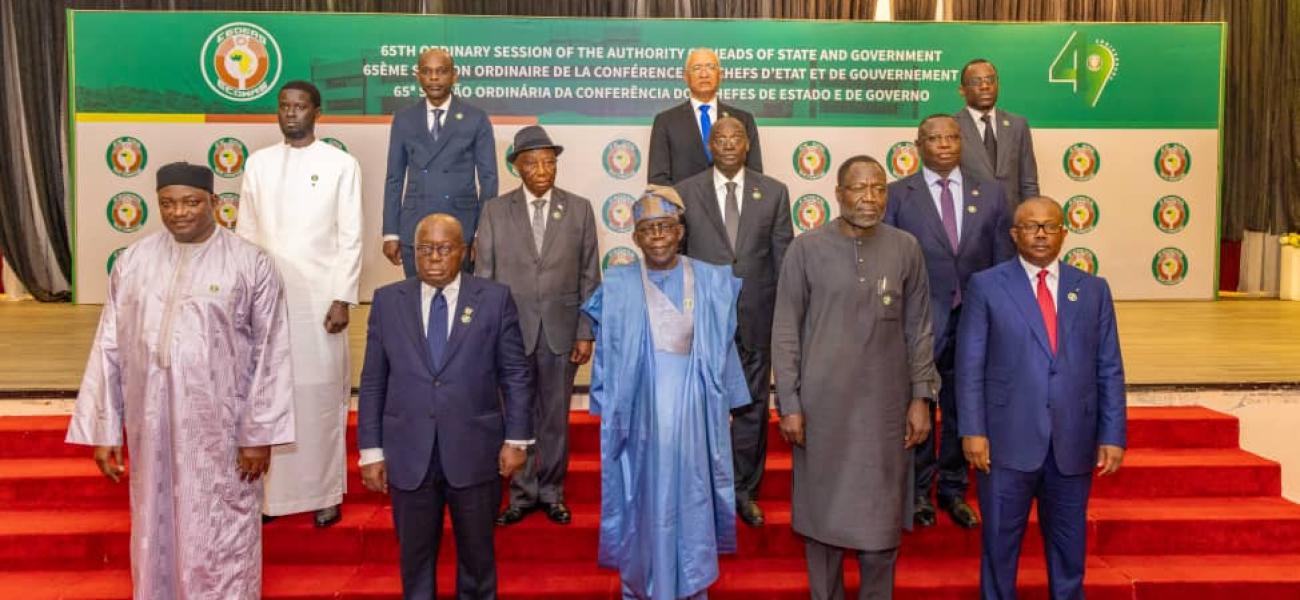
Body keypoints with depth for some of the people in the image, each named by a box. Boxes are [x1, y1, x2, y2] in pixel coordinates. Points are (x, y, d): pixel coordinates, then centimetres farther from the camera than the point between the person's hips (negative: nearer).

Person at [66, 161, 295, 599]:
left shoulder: (251, 265, -7)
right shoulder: (132, 262, 3)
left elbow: (270, 354, -6)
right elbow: (109, 349, 6)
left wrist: (260, 433, -8)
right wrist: (104, 430, 4)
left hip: (221, 430, -3)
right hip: (152, 426, 3)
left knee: (221, 538, 8)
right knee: (156, 532, 16)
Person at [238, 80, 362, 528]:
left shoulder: (341, 164, 0)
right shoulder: (258, 163, 9)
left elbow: (350, 238, -3)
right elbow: (246, 232, 10)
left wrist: (342, 299, -9)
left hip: (319, 298, -3)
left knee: (321, 396, 2)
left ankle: (325, 493, 12)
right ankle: (270, 490, 16)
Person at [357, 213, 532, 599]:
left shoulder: (495, 298, -1)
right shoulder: (387, 301, 3)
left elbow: (516, 375, 1)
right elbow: (373, 382, 4)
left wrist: (516, 439, -3)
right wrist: (371, 449, 1)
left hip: (474, 452, -1)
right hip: (408, 455, 1)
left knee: (477, 552, 15)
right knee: (415, 556, 13)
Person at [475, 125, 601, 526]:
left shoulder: (579, 209, 3)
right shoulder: (495, 211, 2)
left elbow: (589, 277, 3)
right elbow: (484, 276, 3)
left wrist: (586, 333, 0)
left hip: (560, 331, 1)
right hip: (512, 329, 0)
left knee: (555, 417, 10)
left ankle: (551, 492, 24)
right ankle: (522, 493, 21)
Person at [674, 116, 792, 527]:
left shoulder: (774, 192, 4)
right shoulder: (686, 192, 1)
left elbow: (783, 257, 4)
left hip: (757, 317, 1)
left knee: (753, 405, 10)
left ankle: (745, 490, 25)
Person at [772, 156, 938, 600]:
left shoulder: (906, 248, 1)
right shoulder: (806, 249, -4)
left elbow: (918, 328, 6)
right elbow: (785, 331, -3)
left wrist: (921, 397, 2)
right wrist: (789, 403, -6)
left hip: (885, 403, 1)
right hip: (821, 402, -1)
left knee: (882, 512, 9)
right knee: (822, 506, 10)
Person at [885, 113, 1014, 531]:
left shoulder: (990, 194, 6)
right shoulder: (897, 195, -2)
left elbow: (1003, 261, 7)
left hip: (974, 321, 3)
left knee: (962, 409, 13)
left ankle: (954, 491, 30)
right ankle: (919, 491, 26)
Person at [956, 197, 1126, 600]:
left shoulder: (1093, 290, 9)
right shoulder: (986, 286, 1)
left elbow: (1109, 369, 7)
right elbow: (970, 366, -3)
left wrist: (1112, 435, 1)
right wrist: (973, 430, -10)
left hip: (1073, 442, 3)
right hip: (1008, 440, -2)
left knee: (1069, 542, 14)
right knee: (1001, 540, 8)